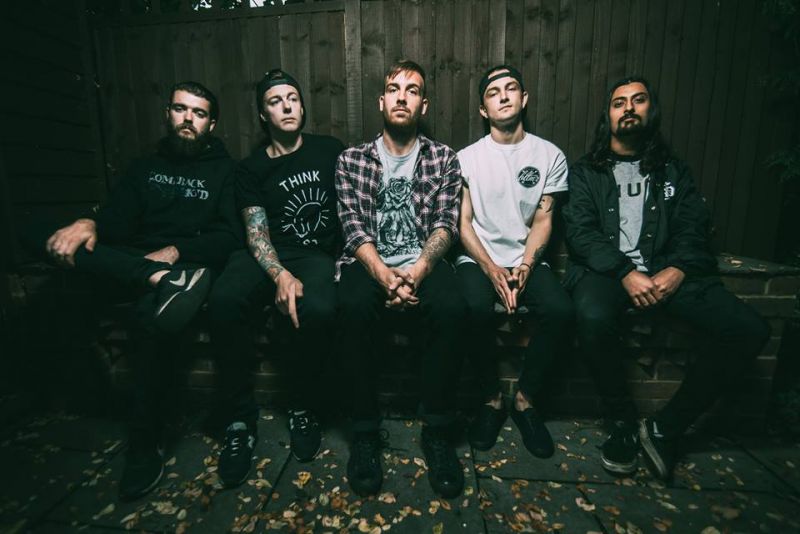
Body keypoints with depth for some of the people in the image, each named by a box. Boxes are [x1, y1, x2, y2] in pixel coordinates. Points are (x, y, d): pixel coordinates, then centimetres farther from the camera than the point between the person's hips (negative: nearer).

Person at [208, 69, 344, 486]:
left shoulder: (329, 151, 13)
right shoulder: (252, 168, 12)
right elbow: (256, 233, 0)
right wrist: (281, 276, -20)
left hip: (317, 253, -1)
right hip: (268, 256, 1)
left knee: (317, 308, -35)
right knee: (224, 299, -31)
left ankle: (303, 411, -9)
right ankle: (241, 417, -13)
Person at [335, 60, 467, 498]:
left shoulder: (443, 158, 12)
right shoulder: (352, 160, 11)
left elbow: (446, 223, 0)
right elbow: (354, 229, 0)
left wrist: (418, 270, -19)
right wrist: (384, 274, -19)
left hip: (423, 262, 1)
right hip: (369, 263, 0)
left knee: (451, 308, -31)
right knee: (353, 306, -33)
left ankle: (437, 430, -11)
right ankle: (365, 432, -14)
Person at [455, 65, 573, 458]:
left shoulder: (550, 156, 8)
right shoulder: (467, 157, 5)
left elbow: (543, 220, 4)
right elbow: (463, 223, -2)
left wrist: (524, 267, -12)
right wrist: (491, 269, -15)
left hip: (526, 260, 2)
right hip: (478, 259, -1)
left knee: (560, 309, -27)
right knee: (476, 308, -32)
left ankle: (525, 399, -4)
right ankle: (492, 400, -8)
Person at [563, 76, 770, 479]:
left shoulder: (673, 171, 22)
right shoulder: (585, 171, 12)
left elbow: (694, 229, 10)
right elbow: (580, 232, -2)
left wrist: (677, 270, -12)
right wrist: (625, 273, -17)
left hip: (666, 271, 3)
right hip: (605, 269, -3)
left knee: (748, 328, -19)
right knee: (592, 318, -35)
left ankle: (665, 429, -5)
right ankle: (623, 423, -9)